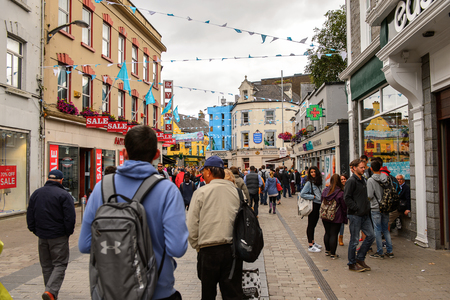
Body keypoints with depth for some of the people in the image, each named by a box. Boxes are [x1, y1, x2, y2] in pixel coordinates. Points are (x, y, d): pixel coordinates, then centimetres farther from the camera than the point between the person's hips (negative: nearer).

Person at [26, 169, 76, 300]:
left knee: (46, 265, 16)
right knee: (60, 264, 2)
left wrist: (35, 230, 18)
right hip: (59, 236, -5)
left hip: (42, 236, 6)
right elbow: (70, 217, -15)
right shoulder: (64, 195, -11)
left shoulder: (36, 193, 8)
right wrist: (68, 232, -1)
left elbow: (30, 215, 11)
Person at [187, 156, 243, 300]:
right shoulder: (235, 191, 4)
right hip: (233, 249, 3)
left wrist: (198, 247, 8)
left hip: (209, 251, -3)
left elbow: (192, 227, -6)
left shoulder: (201, 192, -6)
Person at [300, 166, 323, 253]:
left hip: (318, 205, 7)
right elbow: (302, 194, -17)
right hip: (312, 205, -7)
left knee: (314, 224, 16)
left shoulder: (318, 182, 10)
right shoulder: (309, 183, -11)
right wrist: (313, 197, -16)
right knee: (311, 225, -1)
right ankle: (310, 246, 3)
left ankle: (313, 242, 28)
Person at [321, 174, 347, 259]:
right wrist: (345, 218, 3)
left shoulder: (325, 191, -1)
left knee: (327, 233, 17)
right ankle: (333, 254, 7)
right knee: (334, 235, 1)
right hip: (336, 218, -5)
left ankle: (327, 250, 31)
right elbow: (344, 207, -8)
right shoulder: (341, 193, -16)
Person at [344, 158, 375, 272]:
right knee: (354, 240, 1)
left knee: (371, 236, 9)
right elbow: (347, 198, -17)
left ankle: (360, 259, 23)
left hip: (365, 215, 8)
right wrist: (357, 209, -18)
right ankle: (352, 264, 15)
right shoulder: (351, 181, -13)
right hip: (355, 215, -8)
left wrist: (367, 207, 10)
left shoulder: (363, 180, 14)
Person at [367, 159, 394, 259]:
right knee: (385, 229, 15)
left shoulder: (371, 180, -14)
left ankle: (380, 252, 8)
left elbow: (370, 196, -15)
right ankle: (390, 251, 17)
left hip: (375, 208, -5)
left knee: (377, 230, 3)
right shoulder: (387, 178, 0)